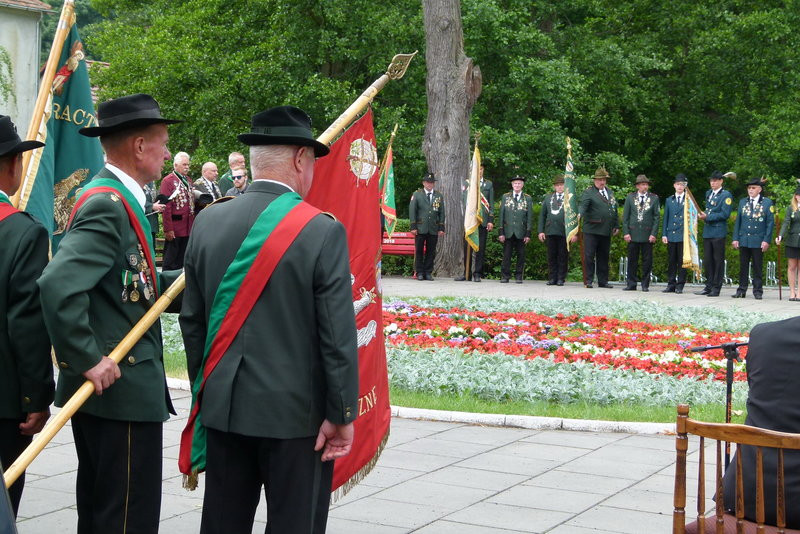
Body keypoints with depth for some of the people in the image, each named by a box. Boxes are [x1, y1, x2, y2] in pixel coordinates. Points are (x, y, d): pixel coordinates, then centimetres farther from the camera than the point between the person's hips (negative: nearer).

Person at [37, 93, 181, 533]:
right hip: (121, 390, -11)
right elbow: (58, 284, -29)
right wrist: (87, 359, -24)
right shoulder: (109, 205, -18)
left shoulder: (116, 199, 14)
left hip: (105, 386, 11)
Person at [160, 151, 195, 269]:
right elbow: (166, 207, -14)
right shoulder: (168, 181, -9)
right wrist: (168, 229, -18)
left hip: (188, 228, 7)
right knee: (171, 262, -1)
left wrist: (193, 225, 12)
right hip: (175, 230, -7)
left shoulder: (188, 180, 16)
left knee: (182, 261, 12)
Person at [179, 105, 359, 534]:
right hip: (296, 410, -5)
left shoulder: (209, 222, 1)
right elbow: (338, 334, -14)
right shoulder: (322, 231, -13)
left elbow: (192, 318, 8)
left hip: (224, 406, 5)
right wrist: (342, 414, -6)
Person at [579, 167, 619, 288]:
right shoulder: (589, 192, -3)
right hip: (591, 230, -6)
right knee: (589, 256, -5)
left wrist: (616, 226, 17)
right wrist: (579, 215, -38)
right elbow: (583, 205, -19)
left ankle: (603, 281, 16)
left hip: (606, 231, 6)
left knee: (603, 257, 10)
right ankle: (588, 281, 1)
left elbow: (615, 209, 22)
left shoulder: (610, 192, 18)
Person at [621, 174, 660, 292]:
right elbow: (625, 216, 6)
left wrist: (653, 234, -6)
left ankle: (645, 285, 8)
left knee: (647, 261, 1)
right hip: (633, 234, 1)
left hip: (648, 235, -1)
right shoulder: (630, 198, 8)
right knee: (632, 260, 4)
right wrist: (626, 232, -3)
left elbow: (656, 217, 2)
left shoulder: (654, 198, 5)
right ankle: (631, 284, 9)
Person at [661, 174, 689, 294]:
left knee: (682, 261, 0)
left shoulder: (689, 200, 4)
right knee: (671, 261, 5)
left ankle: (680, 286, 4)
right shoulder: (669, 200, 14)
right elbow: (665, 218, 13)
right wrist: (664, 234, 7)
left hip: (683, 235, -3)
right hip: (671, 235, 3)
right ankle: (671, 285, 11)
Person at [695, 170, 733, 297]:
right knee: (707, 261, 8)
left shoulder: (726, 195, -6)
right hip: (707, 231, 7)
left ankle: (716, 288, 3)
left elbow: (725, 214, -14)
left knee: (718, 261, -1)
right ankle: (708, 286, 15)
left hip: (718, 233, -7)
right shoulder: (708, 193, 16)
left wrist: (708, 217, -15)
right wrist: (703, 215, 6)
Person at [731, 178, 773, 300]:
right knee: (743, 266, 6)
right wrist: (735, 238, 3)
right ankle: (741, 290, 11)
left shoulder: (767, 203, 1)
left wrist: (766, 240, -8)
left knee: (758, 267, 2)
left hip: (758, 241, -3)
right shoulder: (743, 202, 11)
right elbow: (738, 221, 11)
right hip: (744, 240, 3)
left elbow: (770, 223, -1)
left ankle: (758, 291, 8)